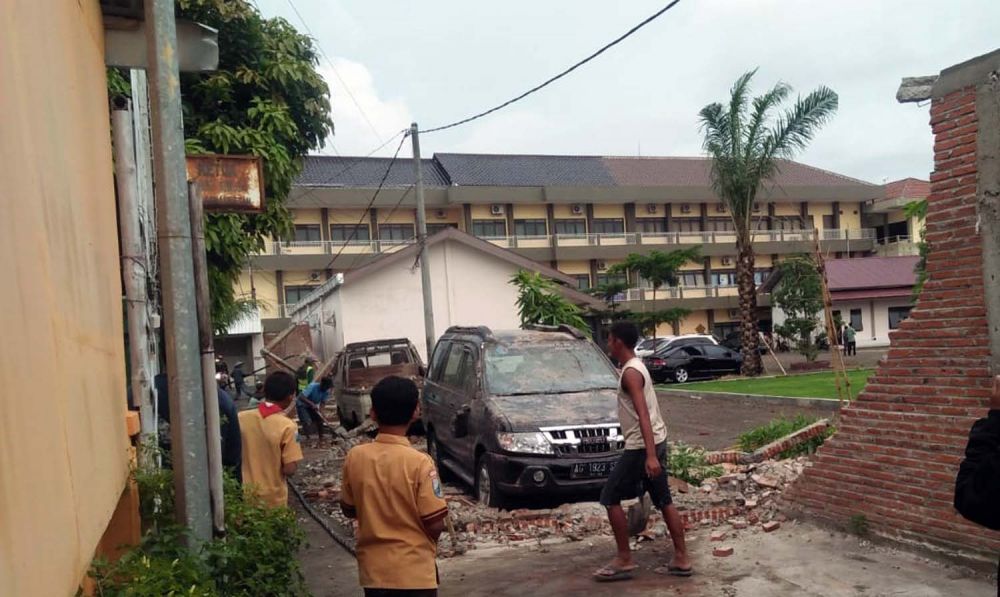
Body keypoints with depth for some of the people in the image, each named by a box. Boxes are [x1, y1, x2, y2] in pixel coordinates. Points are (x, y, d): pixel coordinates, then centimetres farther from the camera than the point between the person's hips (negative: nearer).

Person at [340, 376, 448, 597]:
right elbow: (435, 524, -14)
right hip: (414, 572, -4)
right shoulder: (419, 462, -19)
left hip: (372, 570, 4)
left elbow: (348, 509, 7)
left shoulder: (354, 457, -6)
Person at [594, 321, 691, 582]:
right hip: (655, 442, 10)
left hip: (641, 445, -10)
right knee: (663, 500, 13)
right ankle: (681, 559, 17)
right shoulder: (636, 366, 14)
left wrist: (650, 455, -32)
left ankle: (624, 560, 4)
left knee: (610, 498, -1)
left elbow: (643, 415, -26)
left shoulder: (630, 373, -18)